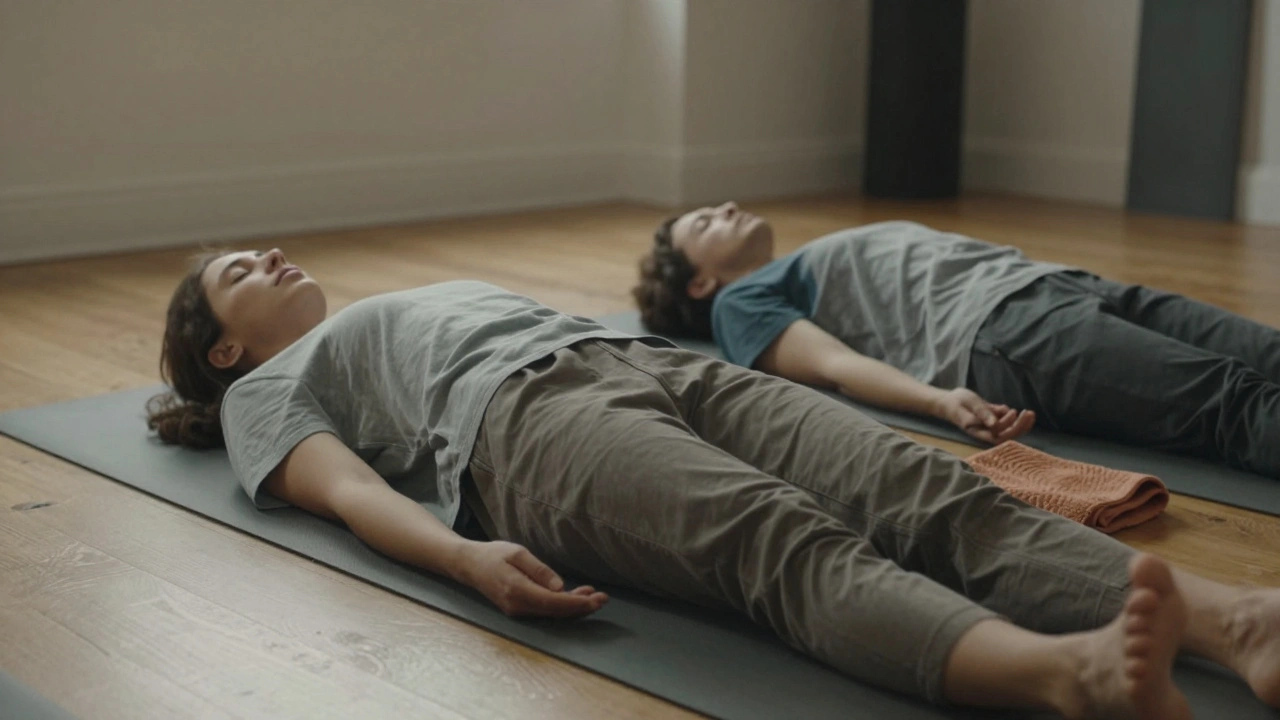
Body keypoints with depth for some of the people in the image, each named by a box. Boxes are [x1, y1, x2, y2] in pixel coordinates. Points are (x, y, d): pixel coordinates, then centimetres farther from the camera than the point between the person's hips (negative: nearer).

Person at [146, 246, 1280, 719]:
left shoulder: (437, 299, 43)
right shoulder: (268, 392, 24)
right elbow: (347, 490, 2)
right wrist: (467, 556, -22)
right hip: (522, 424, -6)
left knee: (926, 493, -24)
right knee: (783, 540, -38)